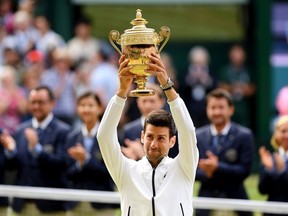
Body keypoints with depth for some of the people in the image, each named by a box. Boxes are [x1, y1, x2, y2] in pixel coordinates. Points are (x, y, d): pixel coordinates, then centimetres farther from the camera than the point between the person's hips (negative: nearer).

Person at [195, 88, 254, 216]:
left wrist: (217, 167, -21)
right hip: (206, 200, 2)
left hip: (234, 199, -2)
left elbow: (245, 170, -8)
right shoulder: (198, 136, 8)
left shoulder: (244, 135, -2)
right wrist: (207, 174, -16)